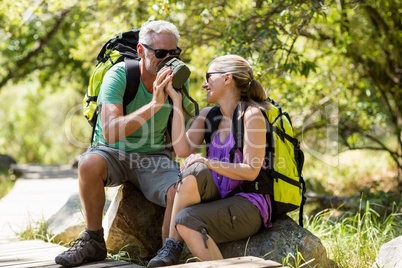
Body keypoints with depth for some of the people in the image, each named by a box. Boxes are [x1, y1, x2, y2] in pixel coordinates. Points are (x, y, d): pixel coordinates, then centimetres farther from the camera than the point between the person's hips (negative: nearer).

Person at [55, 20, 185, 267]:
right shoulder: (119, 75, -19)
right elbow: (110, 132, -33)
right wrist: (154, 104, -38)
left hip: (154, 157, 2)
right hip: (113, 153, -2)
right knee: (90, 163, -36)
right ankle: (94, 242, -15)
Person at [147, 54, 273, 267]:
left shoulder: (251, 115, -8)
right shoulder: (208, 115, 14)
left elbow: (251, 171, -14)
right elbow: (183, 149, -4)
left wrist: (208, 163, -24)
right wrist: (176, 100, 0)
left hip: (249, 207, -7)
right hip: (220, 199, 7)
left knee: (186, 221, -29)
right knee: (195, 171, -24)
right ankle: (170, 250, -22)